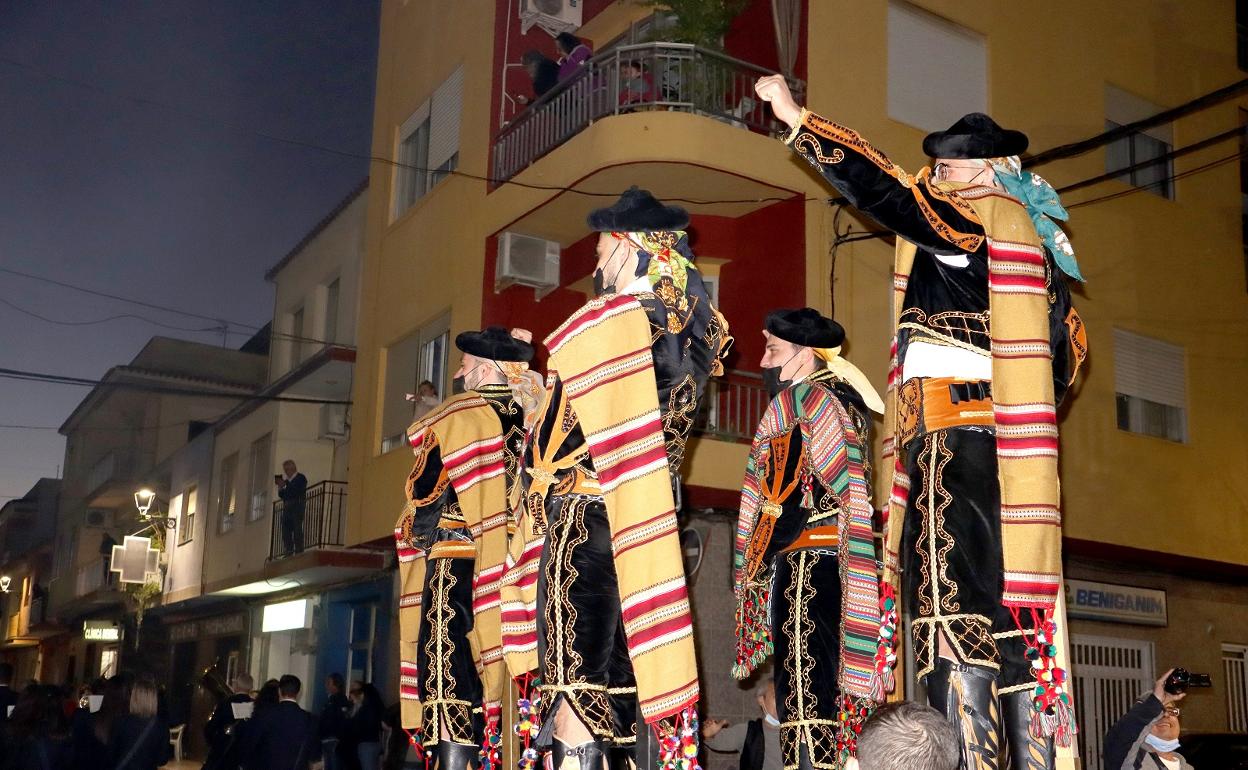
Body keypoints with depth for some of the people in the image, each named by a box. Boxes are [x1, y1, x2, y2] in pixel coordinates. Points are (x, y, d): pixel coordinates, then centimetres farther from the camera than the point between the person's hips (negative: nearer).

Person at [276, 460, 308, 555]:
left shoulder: (301, 478, 1)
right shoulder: (286, 480, 21)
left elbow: (296, 491, -12)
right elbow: (281, 495, 19)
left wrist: (284, 486, -9)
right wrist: (280, 487, 1)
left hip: (297, 507, -7)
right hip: (287, 508, 7)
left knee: (297, 530, -11)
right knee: (286, 531, 1)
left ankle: (299, 553, -14)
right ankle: (288, 553, 2)